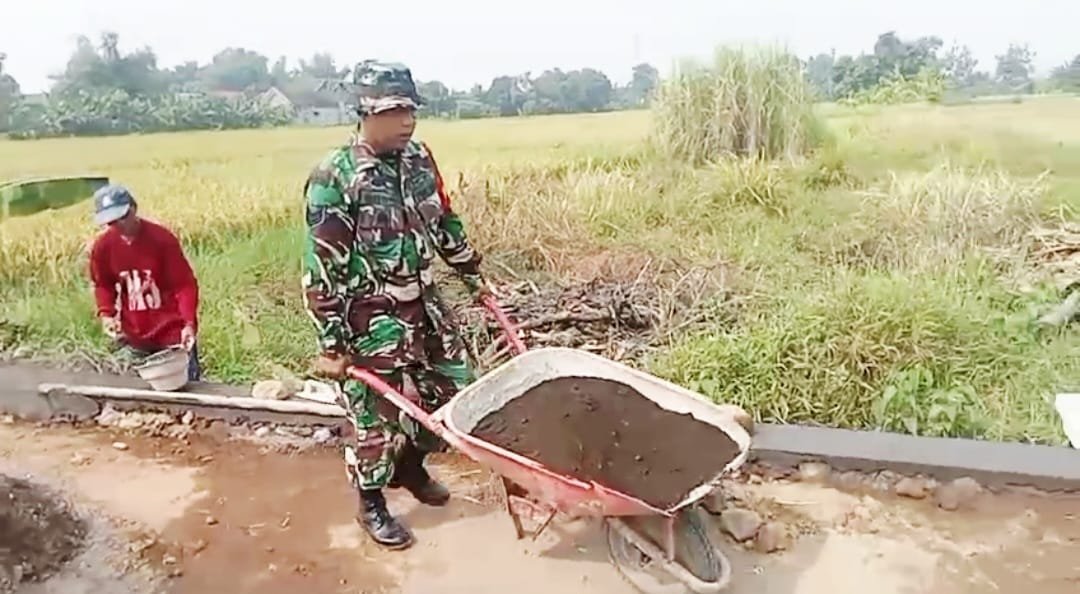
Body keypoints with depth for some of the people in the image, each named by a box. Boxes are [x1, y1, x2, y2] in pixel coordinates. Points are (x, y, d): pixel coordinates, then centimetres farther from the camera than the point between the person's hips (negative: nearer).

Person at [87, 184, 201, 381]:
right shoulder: (102, 246, -4)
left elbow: (185, 284, -14)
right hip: (133, 336, 4)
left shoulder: (162, 239, -16)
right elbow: (103, 285, 12)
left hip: (172, 331, -4)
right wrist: (106, 314, -7)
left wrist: (189, 323, -25)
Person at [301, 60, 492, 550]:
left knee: (454, 390, 16)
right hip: (372, 320, -7)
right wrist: (331, 344, -15)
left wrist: (473, 275, 21)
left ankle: (411, 465, 41)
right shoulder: (334, 178, -18)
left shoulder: (419, 158, 2)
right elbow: (321, 269, -17)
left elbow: (445, 224, 16)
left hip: (425, 305, 7)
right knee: (376, 417, 7)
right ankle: (372, 505, 31)